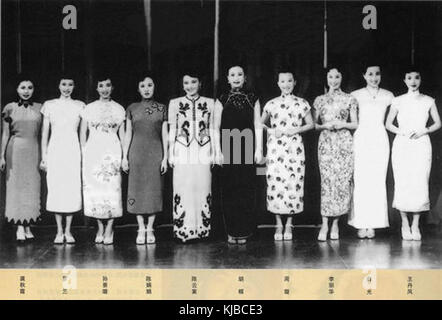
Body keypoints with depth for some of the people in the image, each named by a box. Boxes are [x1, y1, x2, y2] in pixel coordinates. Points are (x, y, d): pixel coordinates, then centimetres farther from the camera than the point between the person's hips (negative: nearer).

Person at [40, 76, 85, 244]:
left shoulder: (79, 106, 8)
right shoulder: (49, 105, 7)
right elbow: (44, 132, 7)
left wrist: (83, 156, 3)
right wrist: (43, 157, 2)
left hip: (73, 150, 0)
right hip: (55, 149, 0)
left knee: (73, 189, -3)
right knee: (55, 189, -2)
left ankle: (68, 230, 7)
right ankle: (59, 231, 7)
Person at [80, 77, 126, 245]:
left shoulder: (119, 109, 8)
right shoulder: (89, 108, 8)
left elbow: (122, 134, 10)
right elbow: (83, 133, 10)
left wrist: (124, 156, 4)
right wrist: (84, 153, 3)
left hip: (112, 151, 0)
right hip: (93, 150, 1)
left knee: (112, 188, -7)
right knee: (94, 188, -2)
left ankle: (109, 229, 0)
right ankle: (100, 227, 10)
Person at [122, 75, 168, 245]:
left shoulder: (162, 109, 5)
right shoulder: (132, 109, 6)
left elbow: (165, 135, 4)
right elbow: (128, 134, 7)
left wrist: (165, 157, -1)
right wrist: (124, 156, 1)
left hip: (155, 152, 0)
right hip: (137, 152, 0)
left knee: (154, 189, 0)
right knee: (137, 189, -1)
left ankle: (150, 228, 6)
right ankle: (141, 229, 5)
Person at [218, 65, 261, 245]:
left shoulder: (252, 99, 8)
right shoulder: (222, 100, 7)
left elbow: (257, 125, 7)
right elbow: (216, 127, 5)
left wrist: (258, 150, 0)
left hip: (247, 148, 0)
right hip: (228, 148, 0)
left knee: (246, 189, -1)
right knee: (229, 190, 0)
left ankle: (243, 231, 6)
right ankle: (231, 232, 7)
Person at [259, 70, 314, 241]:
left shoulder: (302, 103, 7)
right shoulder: (271, 104, 8)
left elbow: (310, 124, 10)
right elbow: (260, 123, 15)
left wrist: (297, 129, -6)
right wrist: (271, 131, -2)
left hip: (294, 147, 0)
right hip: (275, 147, 0)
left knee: (293, 182, -3)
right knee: (275, 182, -4)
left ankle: (289, 225, 8)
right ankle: (279, 225, 7)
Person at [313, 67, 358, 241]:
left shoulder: (349, 99, 8)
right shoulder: (320, 100, 11)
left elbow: (355, 124, 8)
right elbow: (314, 124, 11)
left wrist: (343, 124, -9)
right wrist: (325, 126, -8)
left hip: (344, 142, 0)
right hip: (325, 142, 0)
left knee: (343, 181, -3)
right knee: (326, 181, -7)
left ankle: (335, 223, 7)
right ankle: (325, 224, -5)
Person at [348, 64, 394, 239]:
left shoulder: (388, 96, 8)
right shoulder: (356, 95, 3)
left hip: (380, 140, 1)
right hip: (361, 139, -1)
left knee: (378, 182, -2)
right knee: (361, 182, -6)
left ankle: (373, 224, 3)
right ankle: (361, 224, -2)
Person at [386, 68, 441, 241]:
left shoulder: (428, 101, 8)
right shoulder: (398, 101, 7)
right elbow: (388, 124, 11)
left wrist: (424, 130, -5)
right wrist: (401, 131, -6)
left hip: (421, 144, 0)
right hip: (402, 145, 0)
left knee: (420, 185, -7)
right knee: (402, 184, -6)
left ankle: (415, 225, 2)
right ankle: (405, 224, 5)